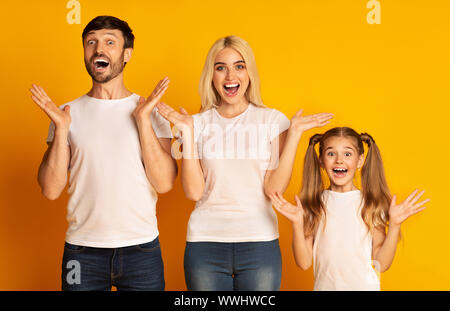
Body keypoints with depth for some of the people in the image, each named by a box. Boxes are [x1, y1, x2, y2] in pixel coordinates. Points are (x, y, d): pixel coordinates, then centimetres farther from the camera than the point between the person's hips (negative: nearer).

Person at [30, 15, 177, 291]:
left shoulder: (152, 111, 1)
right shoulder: (68, 113, 3)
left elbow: (164, 183, -10)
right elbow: (51, 190, -3)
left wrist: (143, 120, -14)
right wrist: (61, 129, -12)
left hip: (141, 247, 0)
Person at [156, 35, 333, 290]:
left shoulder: (272, 120, 3)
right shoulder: (198, 123, 4)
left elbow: (274, 188, -5)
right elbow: (194, 191, -5)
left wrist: (294, 135, -8)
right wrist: (187, 133, -8)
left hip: (259, 243, 0)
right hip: (205, 241, 1)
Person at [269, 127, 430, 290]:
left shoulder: (373, 203, -3)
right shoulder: (314, 204, -1)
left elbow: (381, 264, -4)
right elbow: (304, 263, -3)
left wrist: (394, 224, -12)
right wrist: (297, 223, -13)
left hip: (364, 286, -1)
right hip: (324, 285, 2)